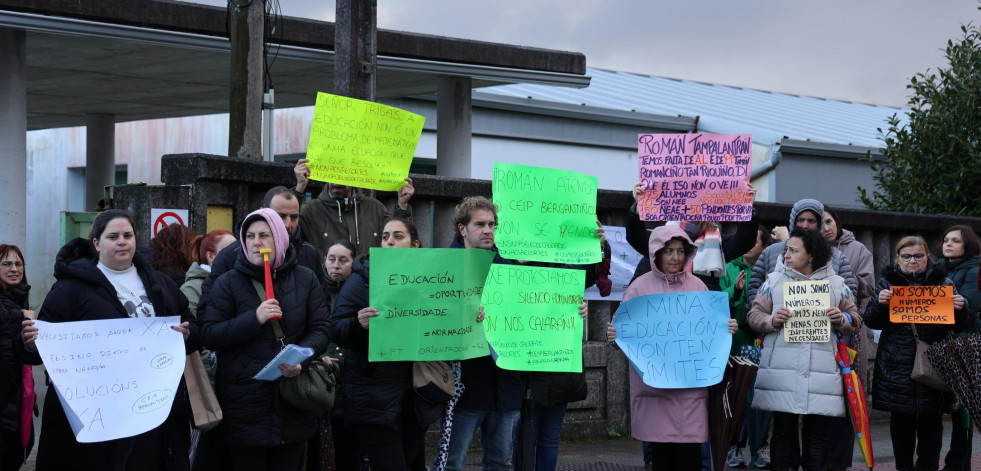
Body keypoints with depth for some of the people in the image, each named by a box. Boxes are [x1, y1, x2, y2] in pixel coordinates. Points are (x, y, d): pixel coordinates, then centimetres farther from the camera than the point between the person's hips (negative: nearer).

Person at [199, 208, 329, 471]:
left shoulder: (305, 280, 6)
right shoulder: (228, 283, 0)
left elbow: (319, 329, 3)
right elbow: (208, 335, -7)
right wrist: (254, 318, -19)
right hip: (244, 405, -2)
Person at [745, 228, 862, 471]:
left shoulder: (837, 284, 12)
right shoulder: (774, 280, 11)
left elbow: (855, 320, 14)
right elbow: (754, 315, 8)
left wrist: (842, 319, -8)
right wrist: (771, 321, -12)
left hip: (821, 371, 0)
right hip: (781, 368, 0)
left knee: (818, 433, 1)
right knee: (783, 430, 4)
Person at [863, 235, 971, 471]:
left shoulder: (942, 282, 6)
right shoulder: (888, 282, 6)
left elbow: (962, 327, 6)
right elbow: (871, 321, 1)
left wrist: (960, 308, -15)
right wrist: (880, 304, -18)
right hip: (899, 369, 0)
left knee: (931, 423, 2)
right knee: (901, 422, 5)